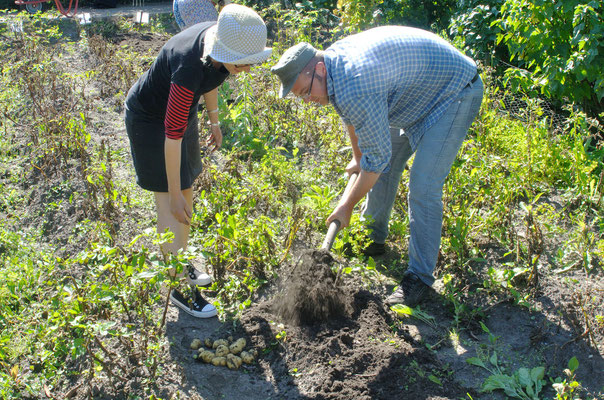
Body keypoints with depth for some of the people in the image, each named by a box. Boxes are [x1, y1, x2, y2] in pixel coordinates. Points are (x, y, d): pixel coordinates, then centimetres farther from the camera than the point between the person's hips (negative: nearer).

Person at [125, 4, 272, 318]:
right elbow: (173, 135, -33)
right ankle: (178, 288, 10)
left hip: (181, 110, 8)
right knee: (170, 207, -3)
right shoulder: (188, 66, -40)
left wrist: (214, 120, 14)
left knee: (186, 196, 15)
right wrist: (175, 195, -26)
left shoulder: (222, 38, -18)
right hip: (150, 119, -7)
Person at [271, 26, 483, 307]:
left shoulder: (354, 88, -35)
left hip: (454, 93, -10)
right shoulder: (333, 59, -5)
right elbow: (352, 115, 15)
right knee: (387, 165, 16)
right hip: (418, 89, 10)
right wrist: (357, 157, 26)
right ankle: (373, 236, 36)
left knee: (423, 188, -14)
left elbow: (377, 158, -26)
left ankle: (420, 277, -2)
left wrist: (347, 205, -14)